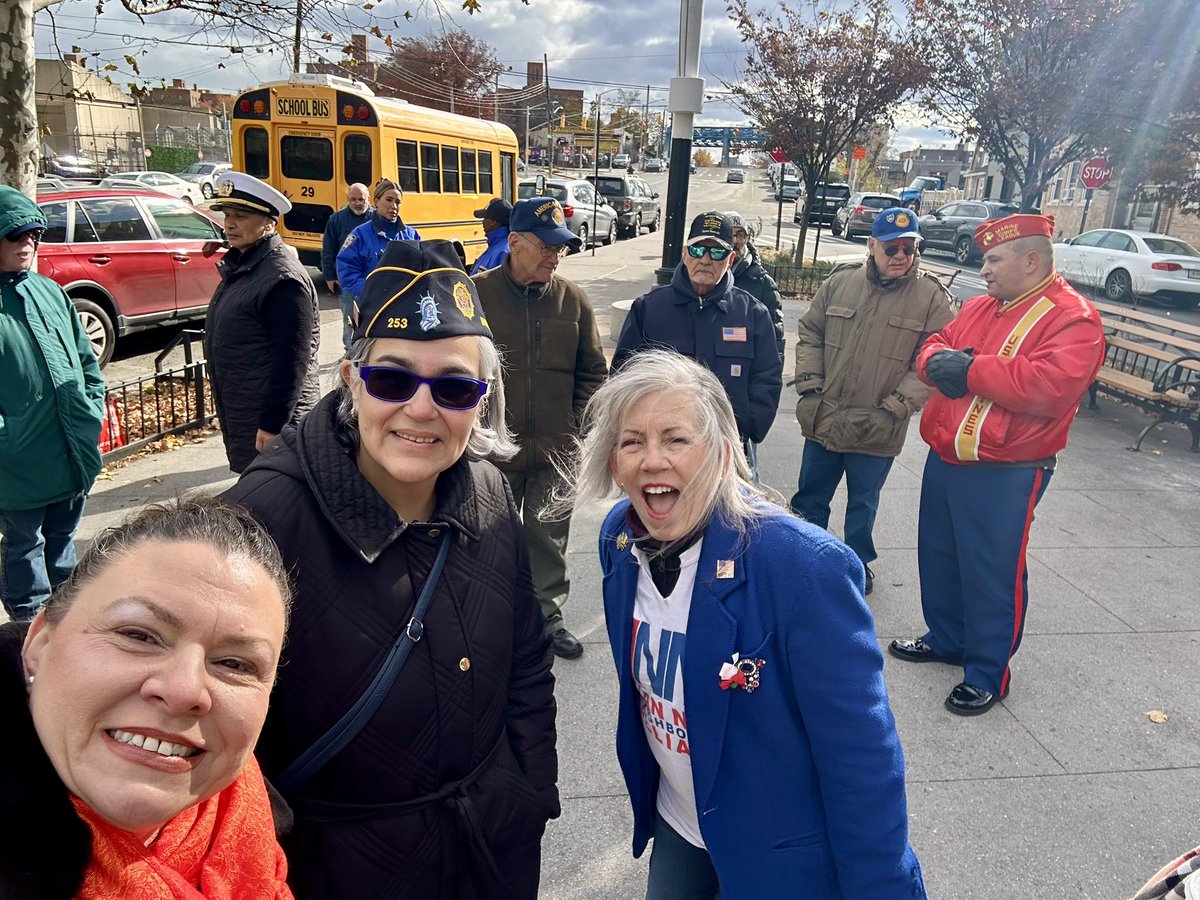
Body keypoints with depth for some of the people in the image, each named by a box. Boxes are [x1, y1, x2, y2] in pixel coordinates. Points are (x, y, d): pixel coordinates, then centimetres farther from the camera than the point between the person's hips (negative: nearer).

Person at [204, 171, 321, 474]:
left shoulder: (283, 277, -19)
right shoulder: (239, 265, 11)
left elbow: (292, 361, -23)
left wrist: (272, 425, -23)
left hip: (270, 419, -10)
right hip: (240, 416, 10)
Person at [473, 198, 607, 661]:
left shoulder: (573, 300, 2)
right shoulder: (477, 293, -6)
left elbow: (594, 371, 10)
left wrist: (577, 426, 3)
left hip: (556, 452, 2)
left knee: (549, 540, 13)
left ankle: (549, 616, 31)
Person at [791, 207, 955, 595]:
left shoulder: (932, 297, -8)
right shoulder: (840, 280, 0)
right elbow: (810, 335, 7)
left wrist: (893, 409, -15)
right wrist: (809, 388, -2)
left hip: (876, 432, -2)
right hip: (823, 421, 3)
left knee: (863, 503, 16)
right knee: (810, 497, 16)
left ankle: (858, 563, 37)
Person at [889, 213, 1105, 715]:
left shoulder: (1072, 318, -14)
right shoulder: (980, 307, 12)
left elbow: (1050, 386, -28)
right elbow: (935, 346, 15)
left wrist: (970, 369, -21)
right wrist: (938, 360, -11)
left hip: (1003, 475, -8)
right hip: (944, 460, 8)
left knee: (992, 573, 2)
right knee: (938, 555, 20)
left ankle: (987, 674, 19)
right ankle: (946, 639, 40)